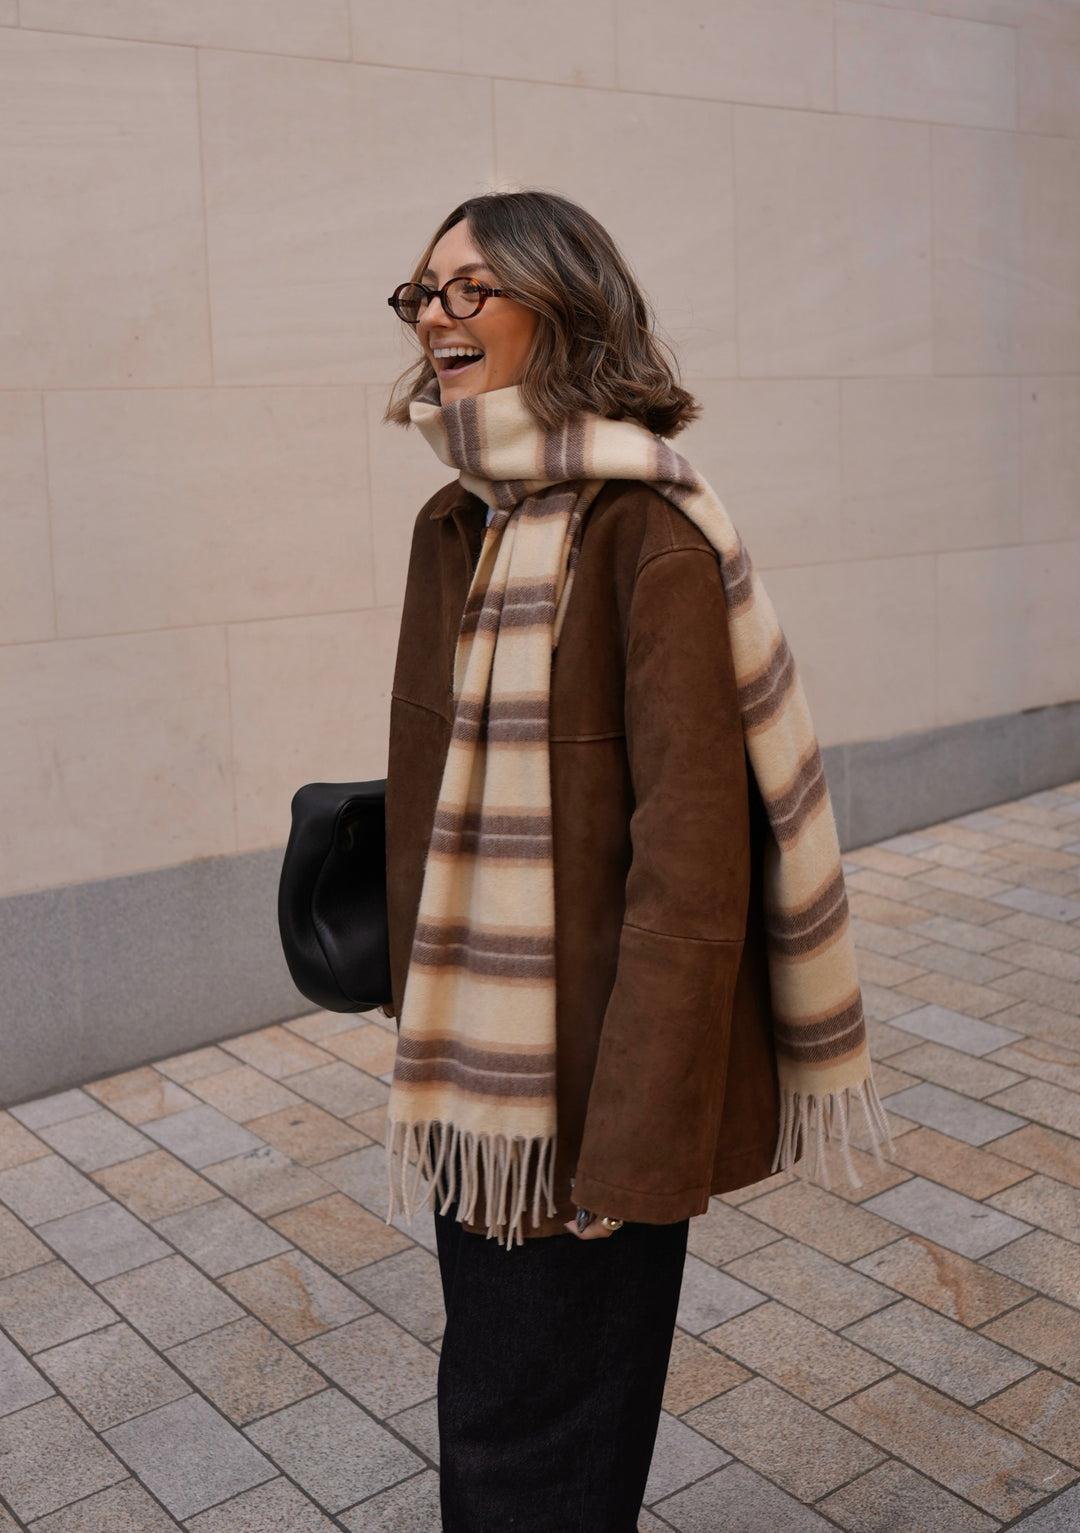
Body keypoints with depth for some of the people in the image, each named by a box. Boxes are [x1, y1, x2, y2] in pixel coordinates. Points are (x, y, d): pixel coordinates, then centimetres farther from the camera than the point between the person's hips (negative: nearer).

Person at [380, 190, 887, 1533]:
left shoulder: (643, 527, -17)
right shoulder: (454, 526, 7)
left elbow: (693, 846, -20)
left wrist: (639, 1135, -19)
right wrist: (426, 1028, 17)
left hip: (591, 1068, -7)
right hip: (479, 1066, 7)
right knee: (486, 1406, 23)